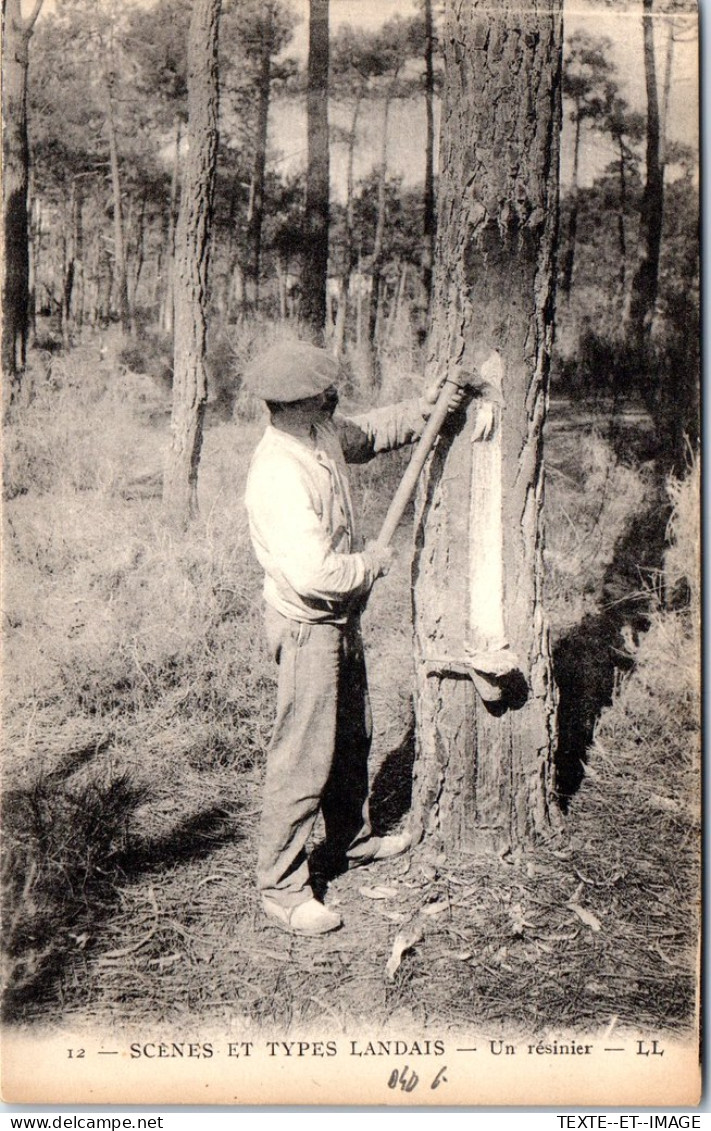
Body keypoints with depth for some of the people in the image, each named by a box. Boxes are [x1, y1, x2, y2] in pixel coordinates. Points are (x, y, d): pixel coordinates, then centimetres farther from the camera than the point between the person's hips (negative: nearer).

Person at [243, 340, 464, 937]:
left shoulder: (323, 435, -1)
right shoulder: (279, 474, -29)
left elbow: (368, 433, 23)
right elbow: (313, 574, -34)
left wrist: (424, 407, 12)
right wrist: (372, 563, -17)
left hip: (341, 619, 10)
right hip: (307, 626, -10)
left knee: (352, 736, 24)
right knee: (304, 759, -1)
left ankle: (353, 840, 44)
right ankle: (282, 888, 14)